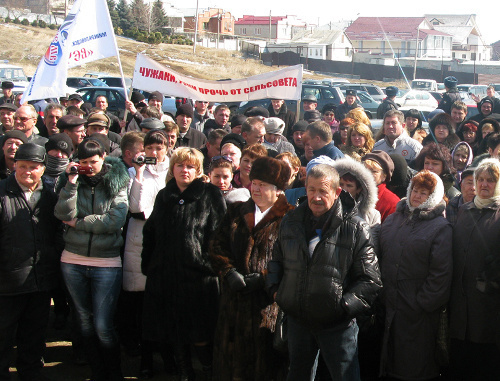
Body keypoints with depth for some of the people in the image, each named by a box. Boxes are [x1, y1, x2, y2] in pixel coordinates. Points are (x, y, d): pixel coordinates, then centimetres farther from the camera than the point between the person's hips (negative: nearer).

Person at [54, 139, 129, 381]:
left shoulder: (117, 183, 0)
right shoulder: (72, 181, 7)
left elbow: (115, 221, -14)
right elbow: (63, 214, -9)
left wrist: (78, 222, -9)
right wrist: (71, 182, -15)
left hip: (107, 263, -3)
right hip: (73, 261, 3)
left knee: (103, 326, -4)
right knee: (84, 320, 12)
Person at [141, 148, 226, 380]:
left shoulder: (210, 195, 0)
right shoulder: (164, 196, 15)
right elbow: (150, 233, 18)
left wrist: (210, 263, -12)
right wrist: (148, 264, 12)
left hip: (198, 275, -5)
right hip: (165, 275, 5)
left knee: (200, 334, -2)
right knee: (175, 333, 12)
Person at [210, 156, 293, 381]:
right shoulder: (236, 212, 14)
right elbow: (216, 246, 9)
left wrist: (263, 278, -16)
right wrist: (229, 272, -6)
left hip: (268, 303, -5)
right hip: (234, 299, 5)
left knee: (264, 360, 0)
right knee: (232, 356, 9)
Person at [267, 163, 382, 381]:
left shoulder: (355, 228, -10)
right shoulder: (291, 221, 4)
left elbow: (370, 279, -8)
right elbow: (276, 260, 18)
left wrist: (344, 306, -14)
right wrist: (275, 289, 4)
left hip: (337, 325, -4)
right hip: (297, 320, 4)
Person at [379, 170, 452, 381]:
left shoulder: (441, 227, -6)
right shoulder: (393, 219, 12)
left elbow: (440, 273, -12)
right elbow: (381, 258, 13)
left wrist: (424, 303, -14)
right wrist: (381, 293, 6)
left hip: (418, 310, -5)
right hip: (390, 304, 5)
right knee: (391, 356, 16)